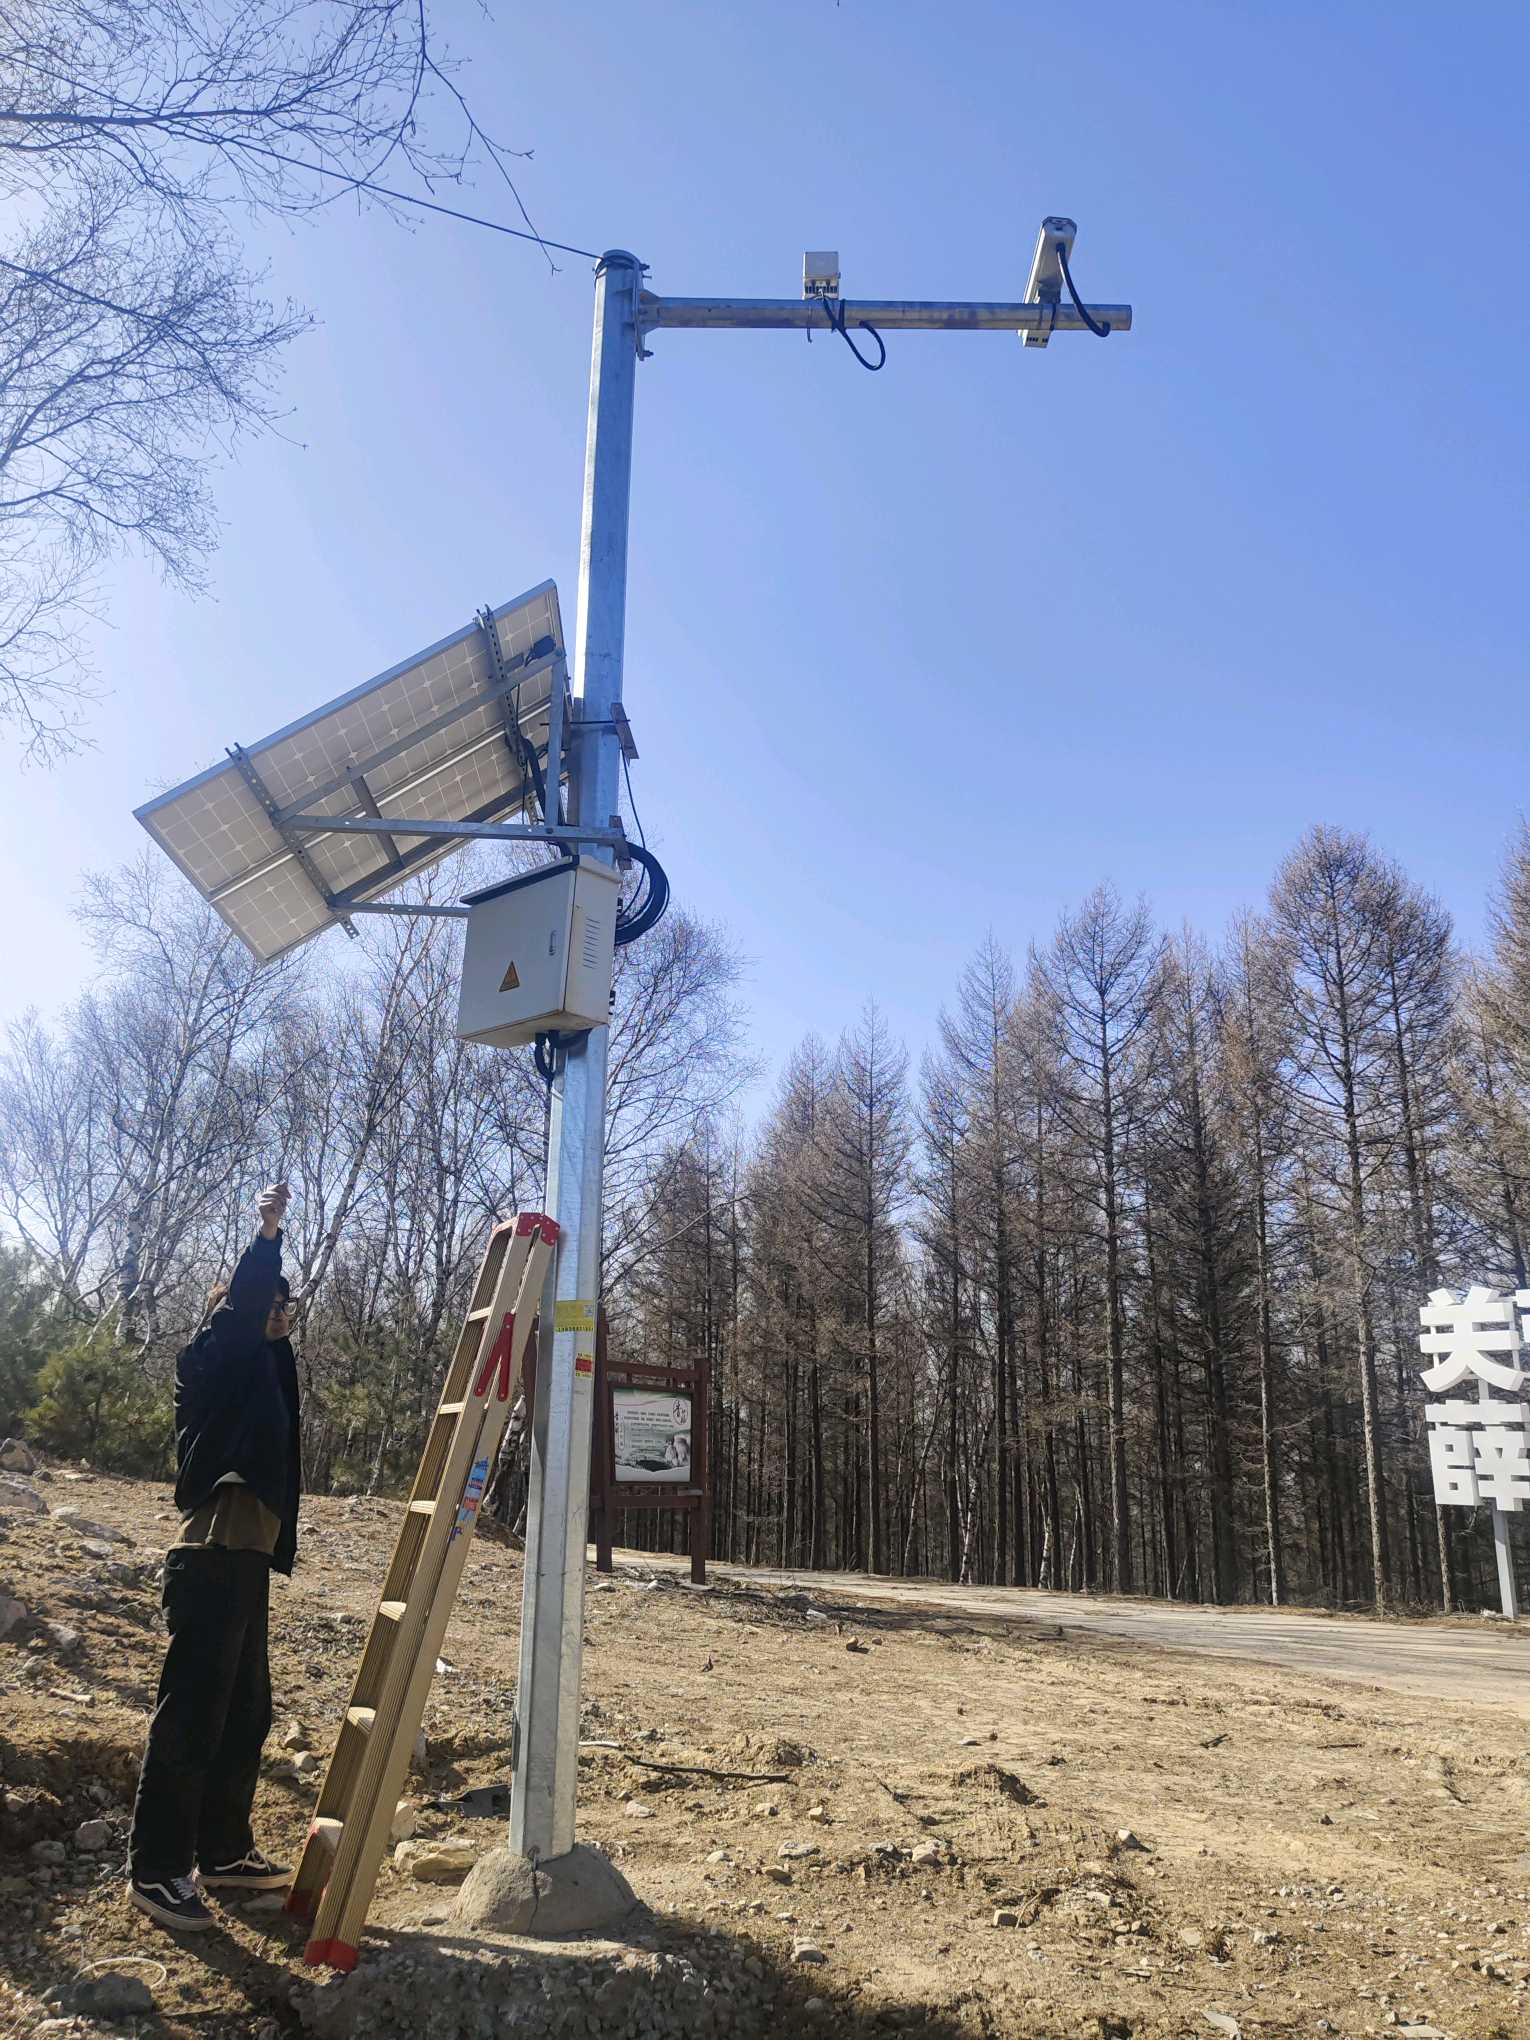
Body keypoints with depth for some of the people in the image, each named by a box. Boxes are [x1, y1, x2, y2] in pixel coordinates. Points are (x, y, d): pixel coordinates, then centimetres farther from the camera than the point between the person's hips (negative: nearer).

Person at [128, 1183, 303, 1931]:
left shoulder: (261, 1368, 17)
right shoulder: (211, 1361, -6)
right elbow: (238, 1309, -24)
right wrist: (266, 1236, -33)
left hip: (246, 1560, 9)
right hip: (212, 1559, -9)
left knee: (246, 1714, 14)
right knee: (191, 1716, -6)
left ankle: (223, 1852, 24)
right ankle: (155, 1869, 2)